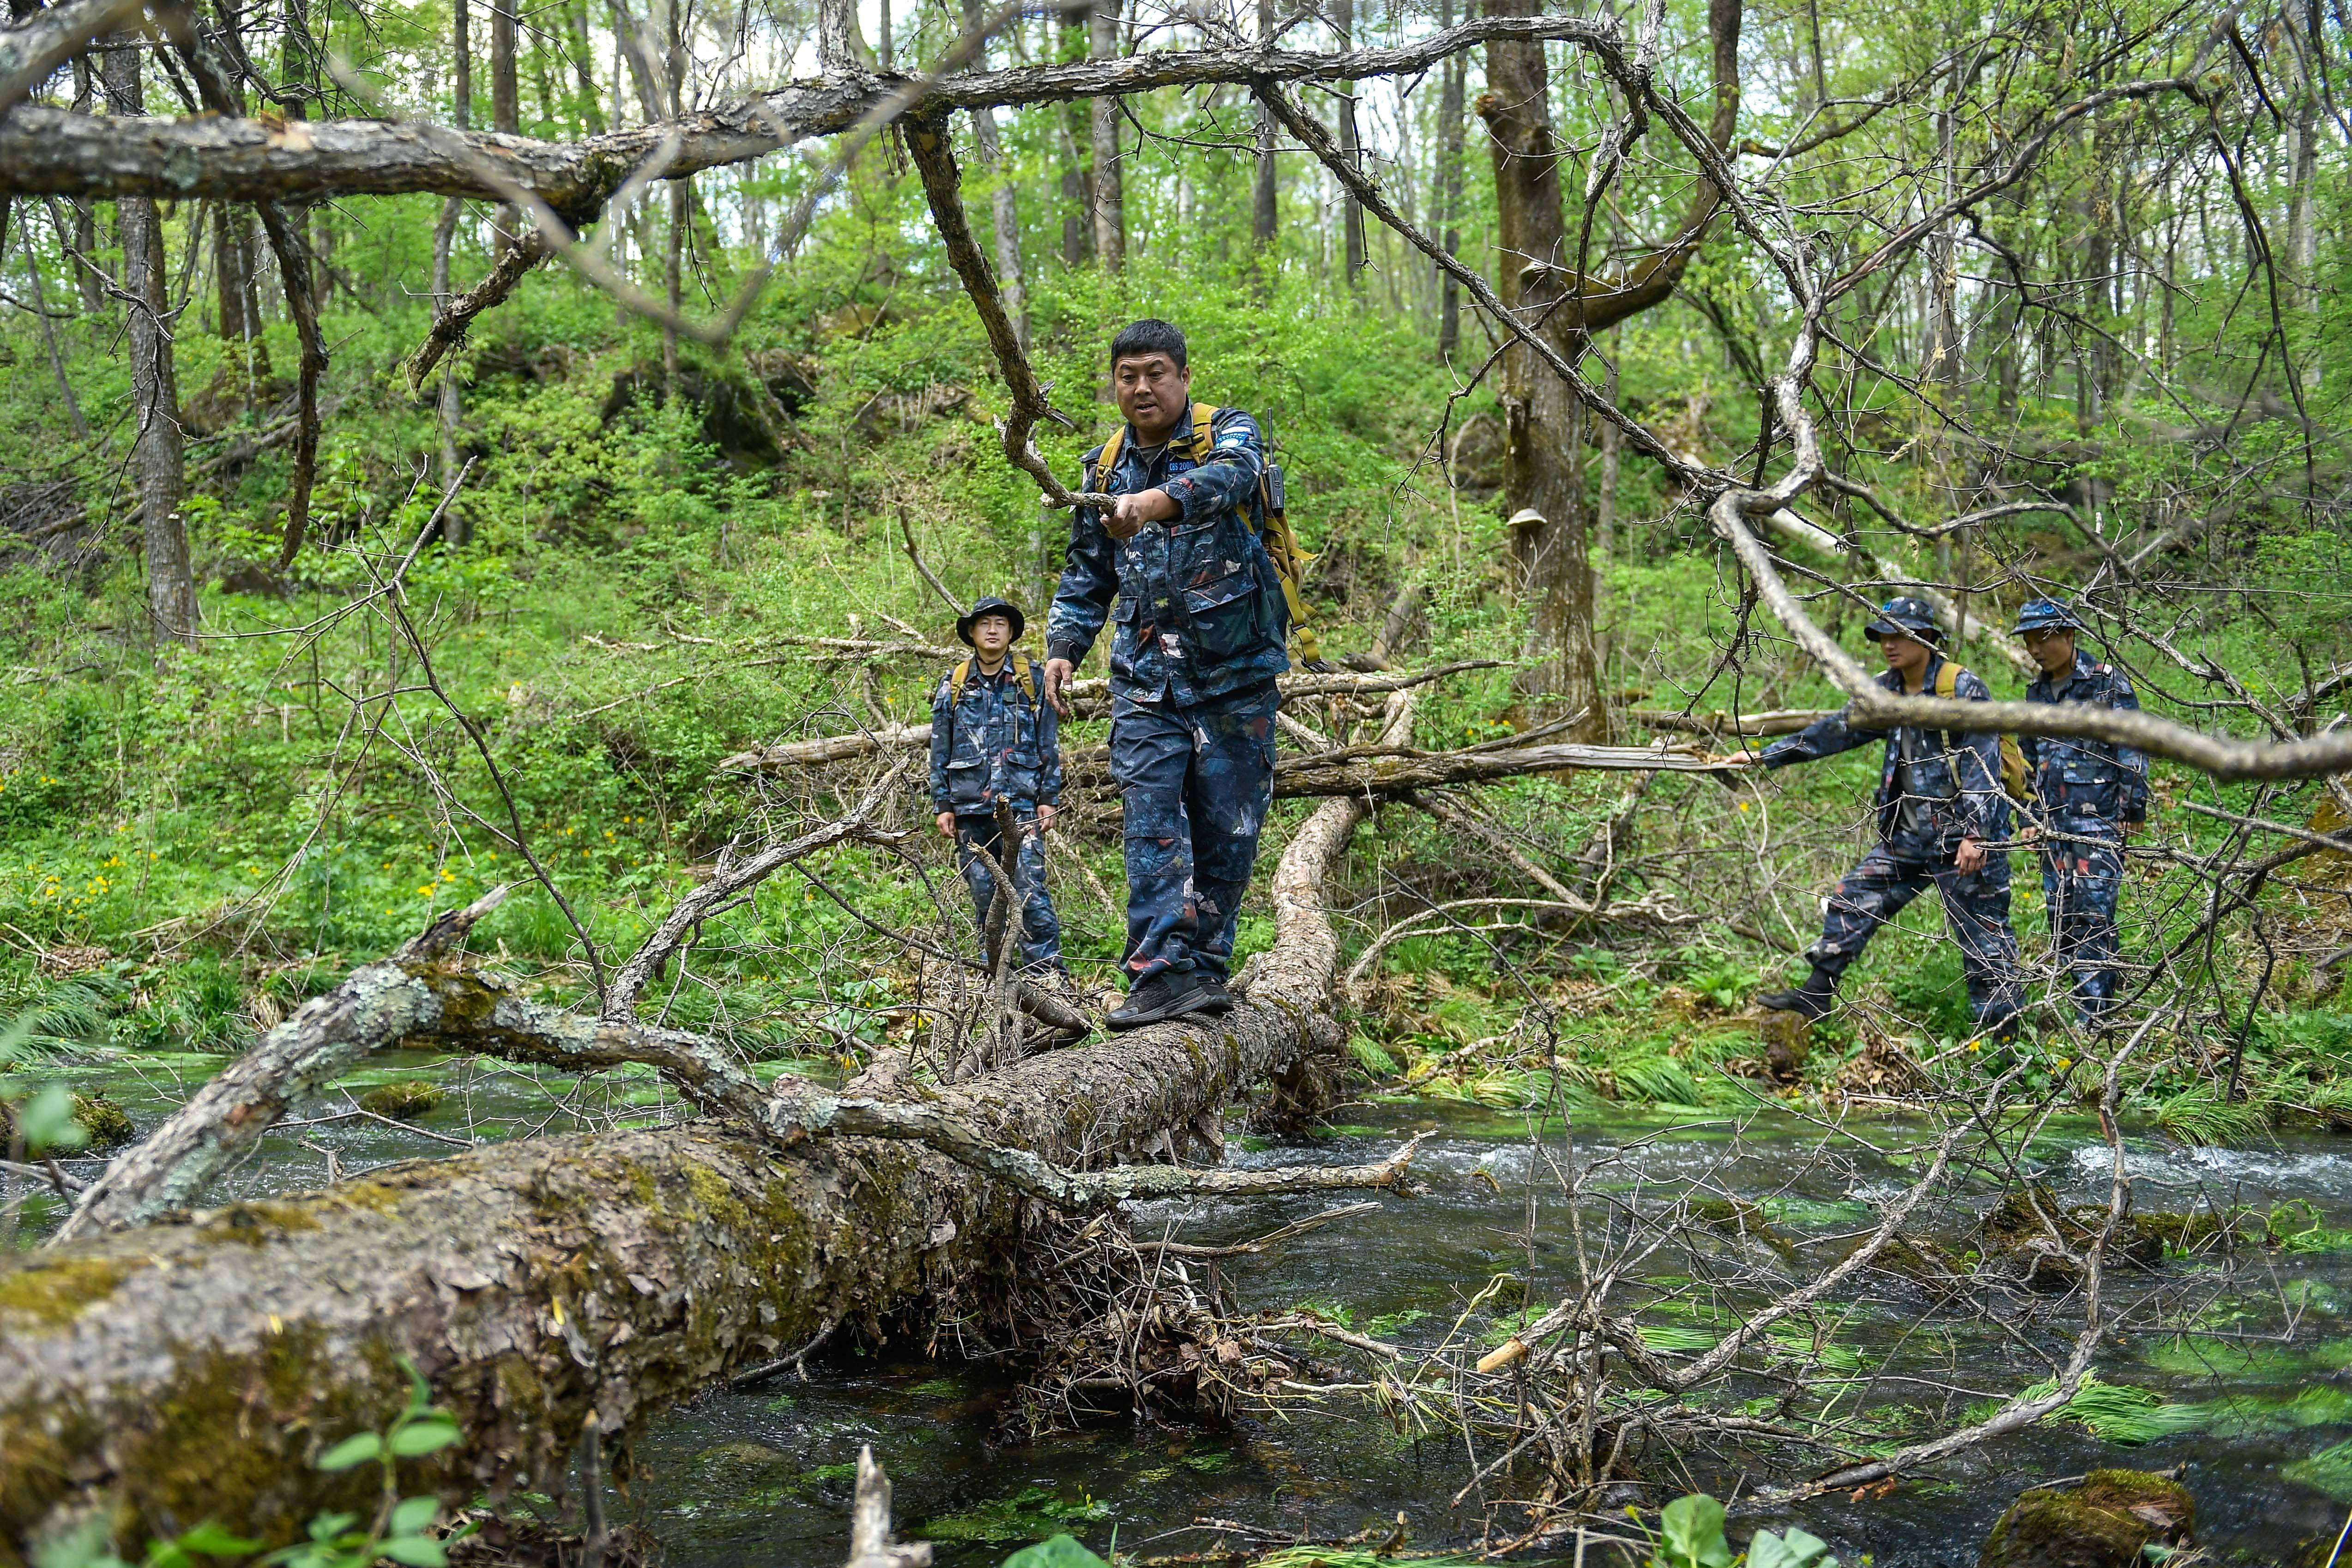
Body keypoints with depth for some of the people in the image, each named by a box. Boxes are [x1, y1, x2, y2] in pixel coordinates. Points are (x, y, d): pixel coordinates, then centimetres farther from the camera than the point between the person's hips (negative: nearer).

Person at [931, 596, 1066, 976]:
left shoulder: (1032, 681, 7)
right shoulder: (953, 685, 10)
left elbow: (1049, 745, 9)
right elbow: (940, 750, 12)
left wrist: (1049, 799, 2)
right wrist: (943, 805, 6)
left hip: (1021, 805, -2)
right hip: (971, 806, 2)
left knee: (1030, 892, -12)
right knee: (984, 895, 5)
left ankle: (1047, 974, -10)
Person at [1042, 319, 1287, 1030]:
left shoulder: (1229, 434, -2)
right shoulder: (1105, 469, 12)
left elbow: (1228, 476, -28)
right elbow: (1087, 573, 21)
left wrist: (1156, 501, -48)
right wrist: (1063, 647, 5)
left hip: (1236, 674, -2)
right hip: (1146, 678, 3)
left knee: (1228, 829, 2)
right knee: (1153, 824, -10)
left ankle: (1205, 969, 14)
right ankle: (1163, 975, -14)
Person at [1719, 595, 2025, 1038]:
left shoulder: (1964, 689, -12)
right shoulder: (1887, 692, 9)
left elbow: (1983, 764, -16)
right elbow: (1837, 731, 14)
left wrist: (1975, 833, -24)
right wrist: (1765, 756, 11)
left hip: (1962, 839, -7)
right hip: (1908, 836, 7)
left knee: (1983, 936, -2)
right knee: (1850, 902, 8)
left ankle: (2006, 1040, 8)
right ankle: (1816, 996, 18)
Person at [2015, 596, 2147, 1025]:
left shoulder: (2107, 683, -5)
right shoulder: (2036, 693, 15)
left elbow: (2132, 748, -7)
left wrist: (2133, 809, -11)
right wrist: (2031, 817, 20)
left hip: (2100, 821, -7)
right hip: (2055, 825, 7)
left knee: (2094, 914, -10)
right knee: (2060, 917, 7)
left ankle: (2094, 1020, -9)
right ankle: (2070, 1007, 14)